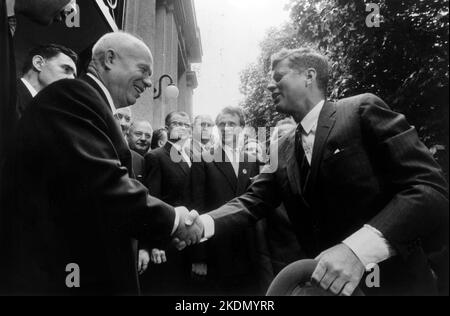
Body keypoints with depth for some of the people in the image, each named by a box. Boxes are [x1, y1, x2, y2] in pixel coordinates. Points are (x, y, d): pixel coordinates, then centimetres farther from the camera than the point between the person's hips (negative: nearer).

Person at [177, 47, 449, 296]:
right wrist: (204, 224, -15)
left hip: (393, 282, -5)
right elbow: (254, 201, 4)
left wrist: (358, 248, -29)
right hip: (322, 281, 6)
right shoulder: (282, 150, 8)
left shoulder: (363, 110, -10)